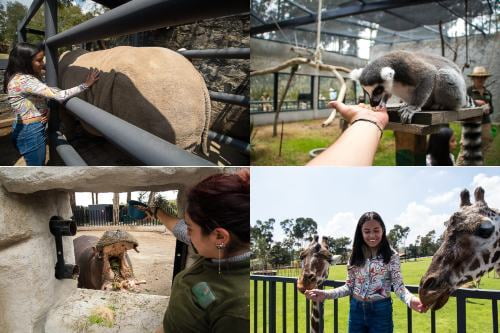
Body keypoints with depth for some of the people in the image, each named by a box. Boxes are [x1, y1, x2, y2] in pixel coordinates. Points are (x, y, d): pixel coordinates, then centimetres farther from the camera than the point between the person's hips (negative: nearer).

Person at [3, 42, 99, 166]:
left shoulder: (29, 77, 6)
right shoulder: (24, 80, -25)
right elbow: (58, 95, -29)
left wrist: (47, 110, -9)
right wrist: (85, 85, -23)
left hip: (28, 128, 10)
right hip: (31, 131, -10)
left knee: (39, 165, 21)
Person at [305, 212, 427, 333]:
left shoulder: (391, 255, -6)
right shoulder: (355, 256, 3)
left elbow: (398, 285, -11)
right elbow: (349, 286, 5)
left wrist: (411, 299, -33)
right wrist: (325, 294, -9)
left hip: (381, 310, -3)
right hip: (356, 310, 3)